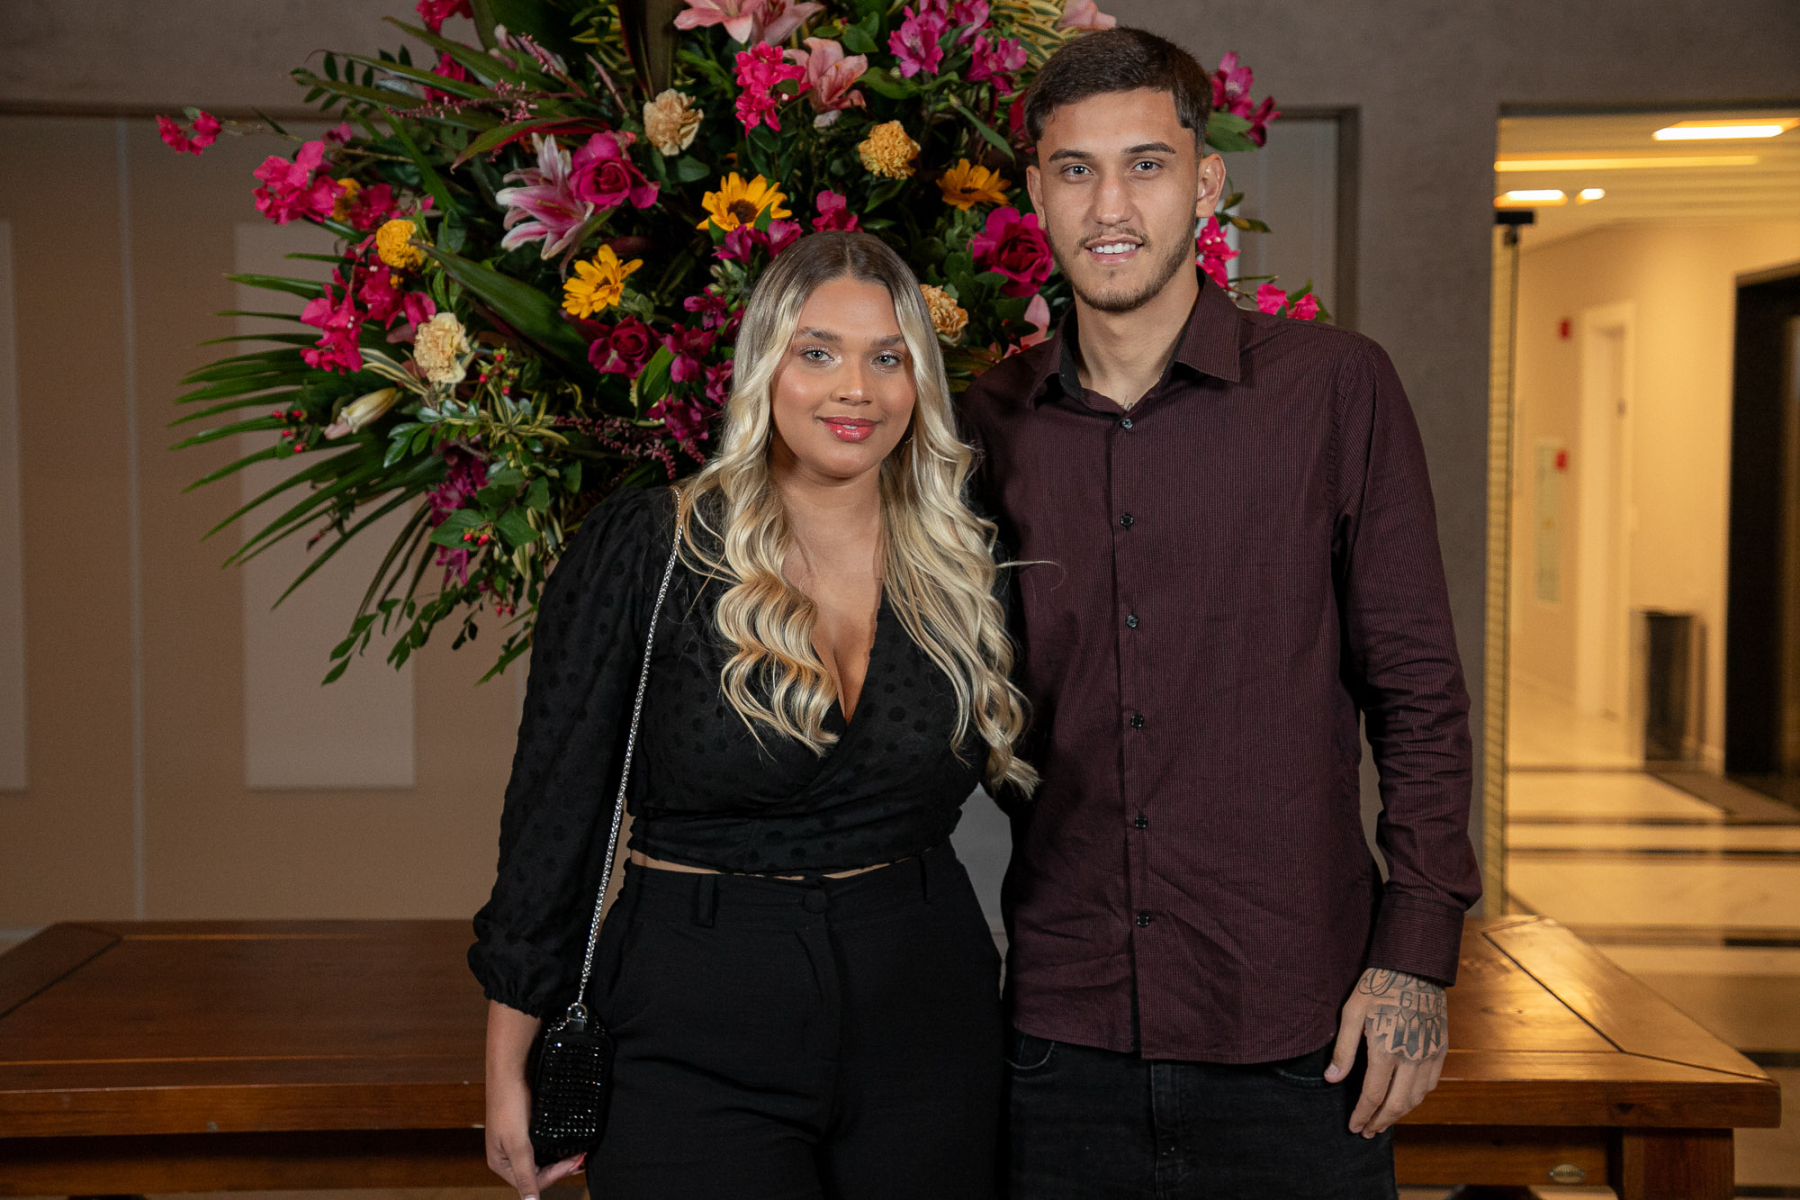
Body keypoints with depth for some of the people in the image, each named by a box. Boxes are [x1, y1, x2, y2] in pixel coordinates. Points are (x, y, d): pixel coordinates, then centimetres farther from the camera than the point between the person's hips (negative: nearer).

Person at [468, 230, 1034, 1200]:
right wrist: (508, 1075, -3)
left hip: (927, 1032, 3)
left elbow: (1046, 785, 14)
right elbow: (551, 813, -4)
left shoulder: (964, 566, 4)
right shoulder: (639, 549, -6)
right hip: (696, 1038, -3)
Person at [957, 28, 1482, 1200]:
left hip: (1296, 1042, -2)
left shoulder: (1336, 387, -2)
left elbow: (1418, 695, -1)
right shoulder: (991, 423, 5)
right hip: (1062, 1032, 2)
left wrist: (1416, 954, -7)